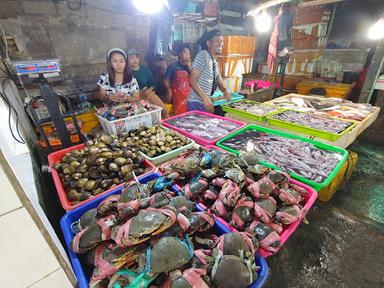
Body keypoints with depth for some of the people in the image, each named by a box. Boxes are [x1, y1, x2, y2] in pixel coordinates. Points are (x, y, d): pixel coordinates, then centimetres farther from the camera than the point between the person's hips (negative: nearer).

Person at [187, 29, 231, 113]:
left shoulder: (215, 62, 15)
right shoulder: (203, 55, -10)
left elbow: (219, 82, 21)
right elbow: (192, 81, -17)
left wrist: (225, 91, -2)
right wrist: (205, 99, -24)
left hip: (207, 103, 8)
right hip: (197, 103, -8)